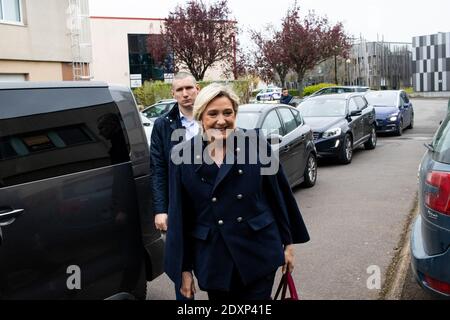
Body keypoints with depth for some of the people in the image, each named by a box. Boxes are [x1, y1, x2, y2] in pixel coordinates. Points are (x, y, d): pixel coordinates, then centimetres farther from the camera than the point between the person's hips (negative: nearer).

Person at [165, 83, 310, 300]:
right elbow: (179, 217, 0)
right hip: (213, 262, 1)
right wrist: (184, 269, 2)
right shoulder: (182, 156, -4)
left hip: (259, 254, -1)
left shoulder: (256, 144, -6)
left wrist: (288, 242, 6)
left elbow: (279, 195, 2)